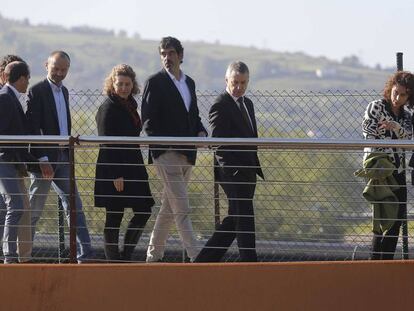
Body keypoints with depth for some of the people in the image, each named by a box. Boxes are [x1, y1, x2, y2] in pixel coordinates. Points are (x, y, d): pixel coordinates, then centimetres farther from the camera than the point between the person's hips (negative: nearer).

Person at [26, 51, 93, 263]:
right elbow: (33, 127, -14)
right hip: (45, 157, -7)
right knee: (35, 208, 0)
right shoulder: (37, 91, -9)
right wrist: (41, 158, -19)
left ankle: (84, 253, -3)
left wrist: (69, 145, 13)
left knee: (74, 205, 0)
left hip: (62, 157, 7)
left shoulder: (63, 91, 16)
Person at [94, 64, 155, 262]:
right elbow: (106, 144, -15)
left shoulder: (130, 106, 14)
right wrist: (116, 175, -20)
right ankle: (113, 259, 4)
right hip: (114, 169, -8)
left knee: (144, 210, 4)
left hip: (132, 167, 8)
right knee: (114, 217, -3)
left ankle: (126, 255, 14)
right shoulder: (108, 108, -11)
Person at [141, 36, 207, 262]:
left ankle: (154, 254, 20)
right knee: (181, 208, -11)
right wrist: (163, 142, -17)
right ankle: (194, 256, -15)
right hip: (166, 152, -7)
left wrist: (201, 132, 4)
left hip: (186, 154, 7)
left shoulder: (189, 83, 16)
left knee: (170, 207, 12)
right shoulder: (155, 83, -4)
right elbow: (148, 121, -8)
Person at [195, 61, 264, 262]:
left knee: (234, 220, 11)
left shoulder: (247, 104, 18)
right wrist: (234, 169, -22)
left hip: (248, 172, 9)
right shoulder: (220, 106, -11)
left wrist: (257, 167, 17)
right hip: (232, 171, -9)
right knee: (244, 219, -8)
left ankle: (205, 260, 18)